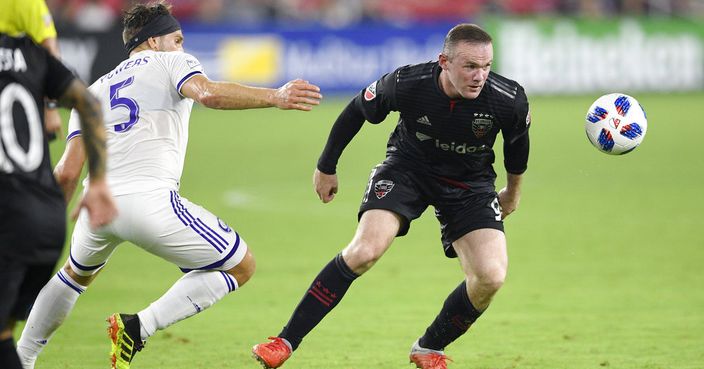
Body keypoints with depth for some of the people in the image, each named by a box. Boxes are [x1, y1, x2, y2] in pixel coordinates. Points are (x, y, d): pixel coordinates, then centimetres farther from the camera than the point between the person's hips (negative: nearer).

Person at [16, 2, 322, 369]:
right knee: (241, 267, 7)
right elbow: (208, 93, -12)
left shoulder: (94, 91, 26)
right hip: (150, 201, -6)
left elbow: (67, 172, 16)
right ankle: (139, 327, -5)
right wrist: (276, 97, -12)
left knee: (77, 272, 37)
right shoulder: (172, 63, 13)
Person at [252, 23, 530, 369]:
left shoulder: (509, 100, -26)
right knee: (364, 251, -23)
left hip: (470, 182, 2)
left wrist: (513, 192, 16)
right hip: (408, 167, -1)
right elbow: (356, 112, -6)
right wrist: (326, 167, 5)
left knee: (490, 277, -17)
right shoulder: (406, 84, -28)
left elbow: (517, 142, 0)